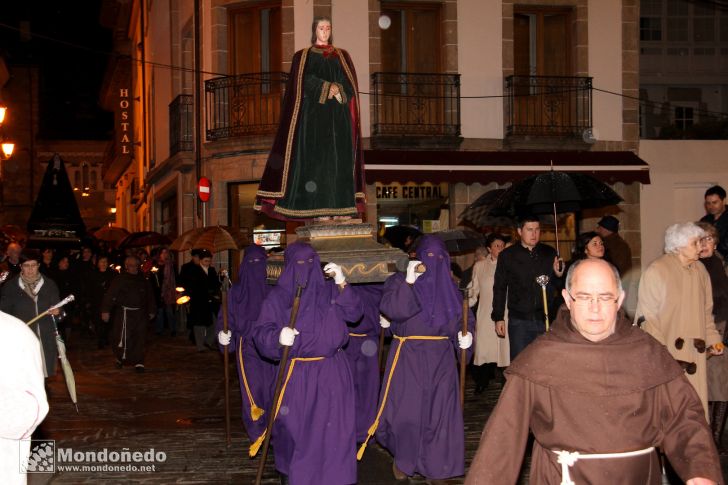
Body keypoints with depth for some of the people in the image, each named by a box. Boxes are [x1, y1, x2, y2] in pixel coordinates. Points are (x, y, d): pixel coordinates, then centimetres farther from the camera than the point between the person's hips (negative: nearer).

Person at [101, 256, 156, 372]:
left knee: (139, 338, 2)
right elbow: (110, 296, -6)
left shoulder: (142, 280, 12)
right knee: (124, 337, -5)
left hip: (140, 313, 4)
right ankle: (121, 358, 20)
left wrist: (152, 310, 20)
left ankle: (138, 362, 7)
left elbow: (149, 296, 21)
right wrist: (105, 311, -13)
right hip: (125, 313, -4)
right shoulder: (120, 279, -3)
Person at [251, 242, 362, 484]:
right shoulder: (278, 296, -1)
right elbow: (260, 331, -5)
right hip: (297, 373, -2)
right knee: (297, 428, 4)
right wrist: (278, 336, -26)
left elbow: (354, 313, -1)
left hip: (333, 371, 2)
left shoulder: (329, 290, 6)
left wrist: (342, 284, -11)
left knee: (333, 427, 3)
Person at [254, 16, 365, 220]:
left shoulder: (342, 56, 16)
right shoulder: (303, 56, 8)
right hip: (313, 113, -3)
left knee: (339, 157, -3)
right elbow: (305, 81, -6)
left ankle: (340, 206, -4)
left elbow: (350, 83, 5)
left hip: (338, 116, 3)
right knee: (315, 156, -9)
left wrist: (338, 89, -15)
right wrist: (327, 88, -17)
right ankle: (318, 209, -11)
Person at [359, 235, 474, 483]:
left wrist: (466, 334, -4)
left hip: (440, 359, 4)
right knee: (407, 412, -3)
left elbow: (464, 317, 16)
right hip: (408, 357, -4)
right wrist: (408, 282, -25)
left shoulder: (449, 287, 11)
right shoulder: (400, 281, -2)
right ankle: (401, 458, 23)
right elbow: (390, 309, -19)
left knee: (439, 413, 1)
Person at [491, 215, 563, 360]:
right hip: (519, 321, -1)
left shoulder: (549, 253, 7)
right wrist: (498, 317, 2)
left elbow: (558, 286, 12)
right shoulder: (507, 255, 3)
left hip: (545, 319, 1)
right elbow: (499, 288, 7)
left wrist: (558, 274, -10)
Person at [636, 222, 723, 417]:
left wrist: (712, 338, 8)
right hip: (665, 350, -6)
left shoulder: (700, 271, 7)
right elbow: (648, 317, -11)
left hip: (694, 351, 6)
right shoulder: (656, 271, -11)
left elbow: (706, 310, 17)